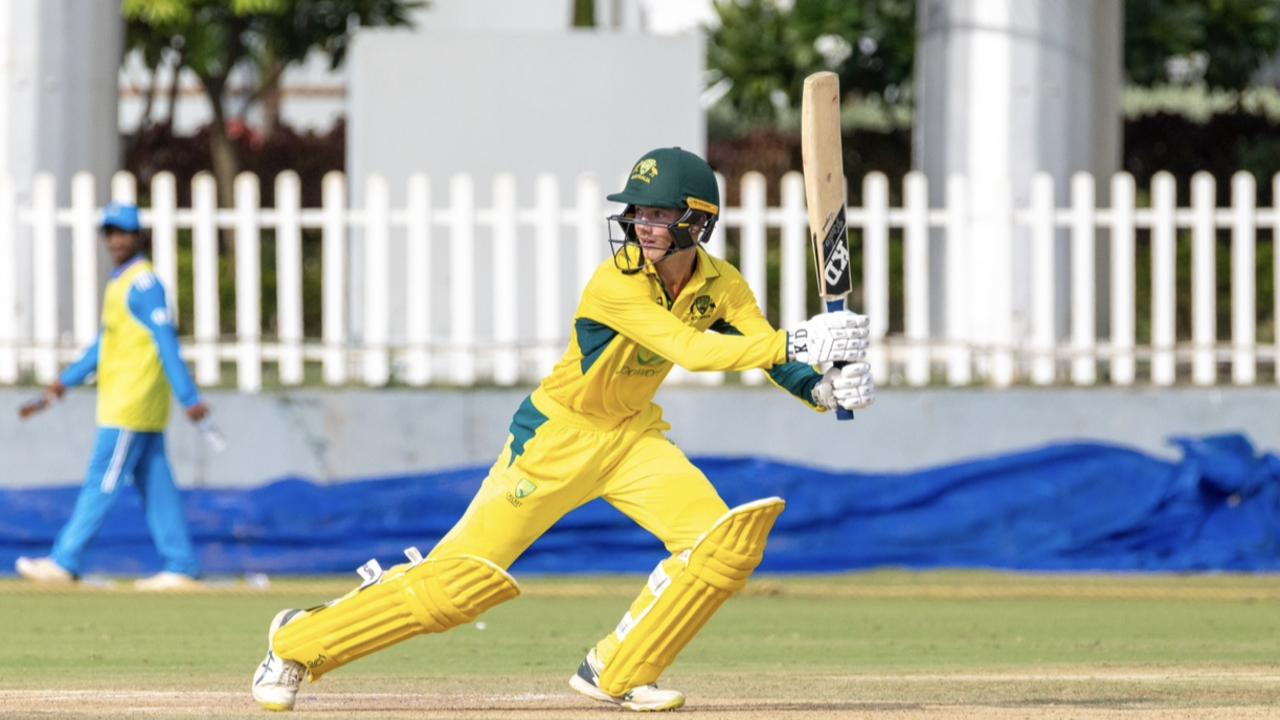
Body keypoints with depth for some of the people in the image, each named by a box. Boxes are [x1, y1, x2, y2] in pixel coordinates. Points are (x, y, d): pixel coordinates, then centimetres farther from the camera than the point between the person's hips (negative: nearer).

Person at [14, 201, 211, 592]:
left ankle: (65, 561, -5)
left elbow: (166, 343, -18)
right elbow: (106, 341, 25)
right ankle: (180, 566, 9)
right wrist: (68, 379, 23)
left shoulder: (143, 284, -13)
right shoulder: (120, 283, 17)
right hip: (122, 400, 10)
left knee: (103, 482, -6)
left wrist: (188, 398, -21)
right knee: (155, 485, 9)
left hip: (131, 406, -10)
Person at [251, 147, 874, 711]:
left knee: (728, 544, -15)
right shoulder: (616, 284, -27)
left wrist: (823, 389, -34)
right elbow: (691, 351, -40)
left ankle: (615, 673, 1)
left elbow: (772, 354, -12)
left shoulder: (719, 286, -7)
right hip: (559, 434, -6)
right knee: (458, 580, -10)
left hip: (634, 435, 6)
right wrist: (796, 343, -46)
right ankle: (298, 640, 8)